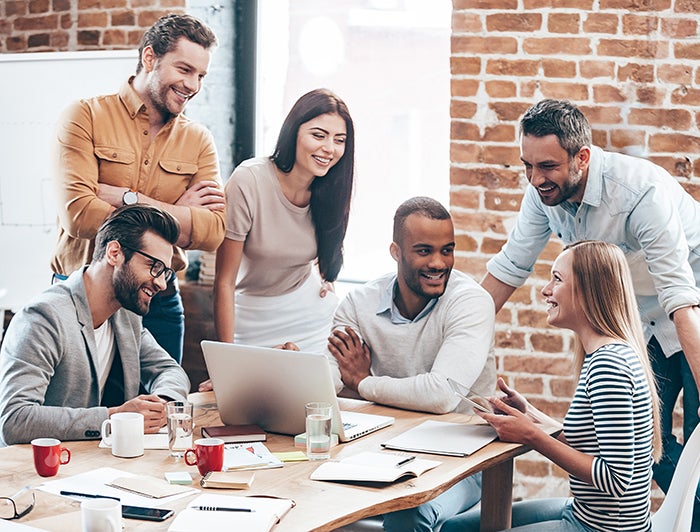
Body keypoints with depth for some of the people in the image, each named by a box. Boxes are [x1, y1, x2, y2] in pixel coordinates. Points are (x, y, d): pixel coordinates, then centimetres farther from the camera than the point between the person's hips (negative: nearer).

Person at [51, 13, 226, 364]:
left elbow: (213, 232, -8)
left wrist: (128, 200, -16)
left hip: (158, 305, 3)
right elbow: (77, 214, -18)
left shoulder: (199, 141, 6)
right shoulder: (86, 118, -5)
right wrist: (177, 214, -12)